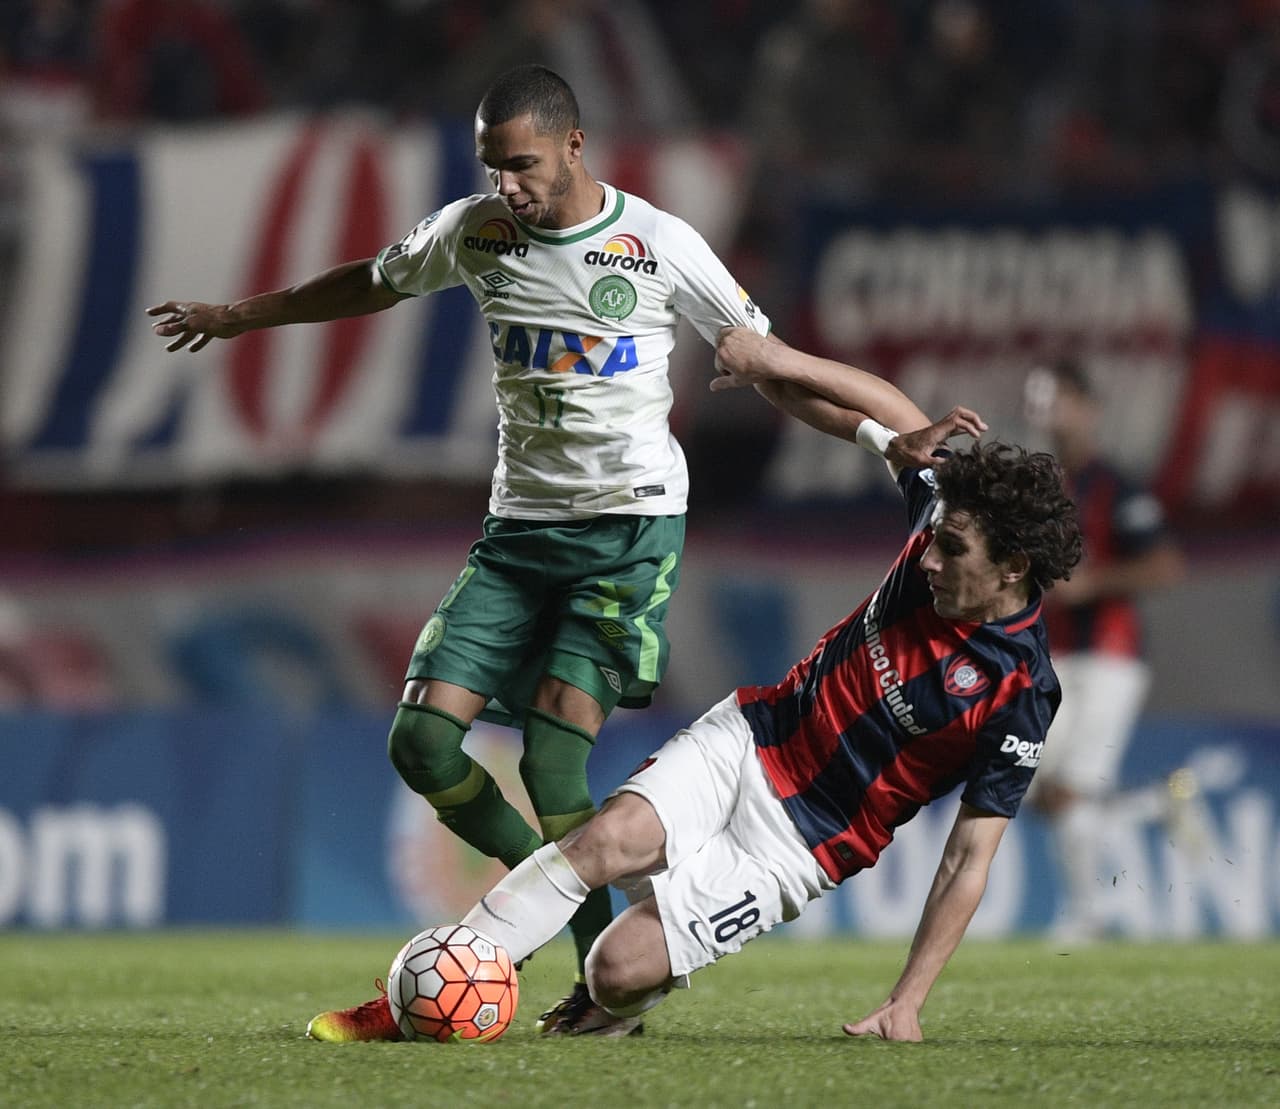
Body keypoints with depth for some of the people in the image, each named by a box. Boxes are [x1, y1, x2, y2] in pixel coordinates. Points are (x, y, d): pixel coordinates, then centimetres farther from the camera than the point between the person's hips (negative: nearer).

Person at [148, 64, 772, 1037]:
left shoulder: (660, 245, -7)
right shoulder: (475, 231, 5)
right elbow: (374, 283, 24)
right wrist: (240, 316, 35)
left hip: (631, 524, -5)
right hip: (520, 523, 6)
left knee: (553, 753, -19)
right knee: (424, 742, -7)